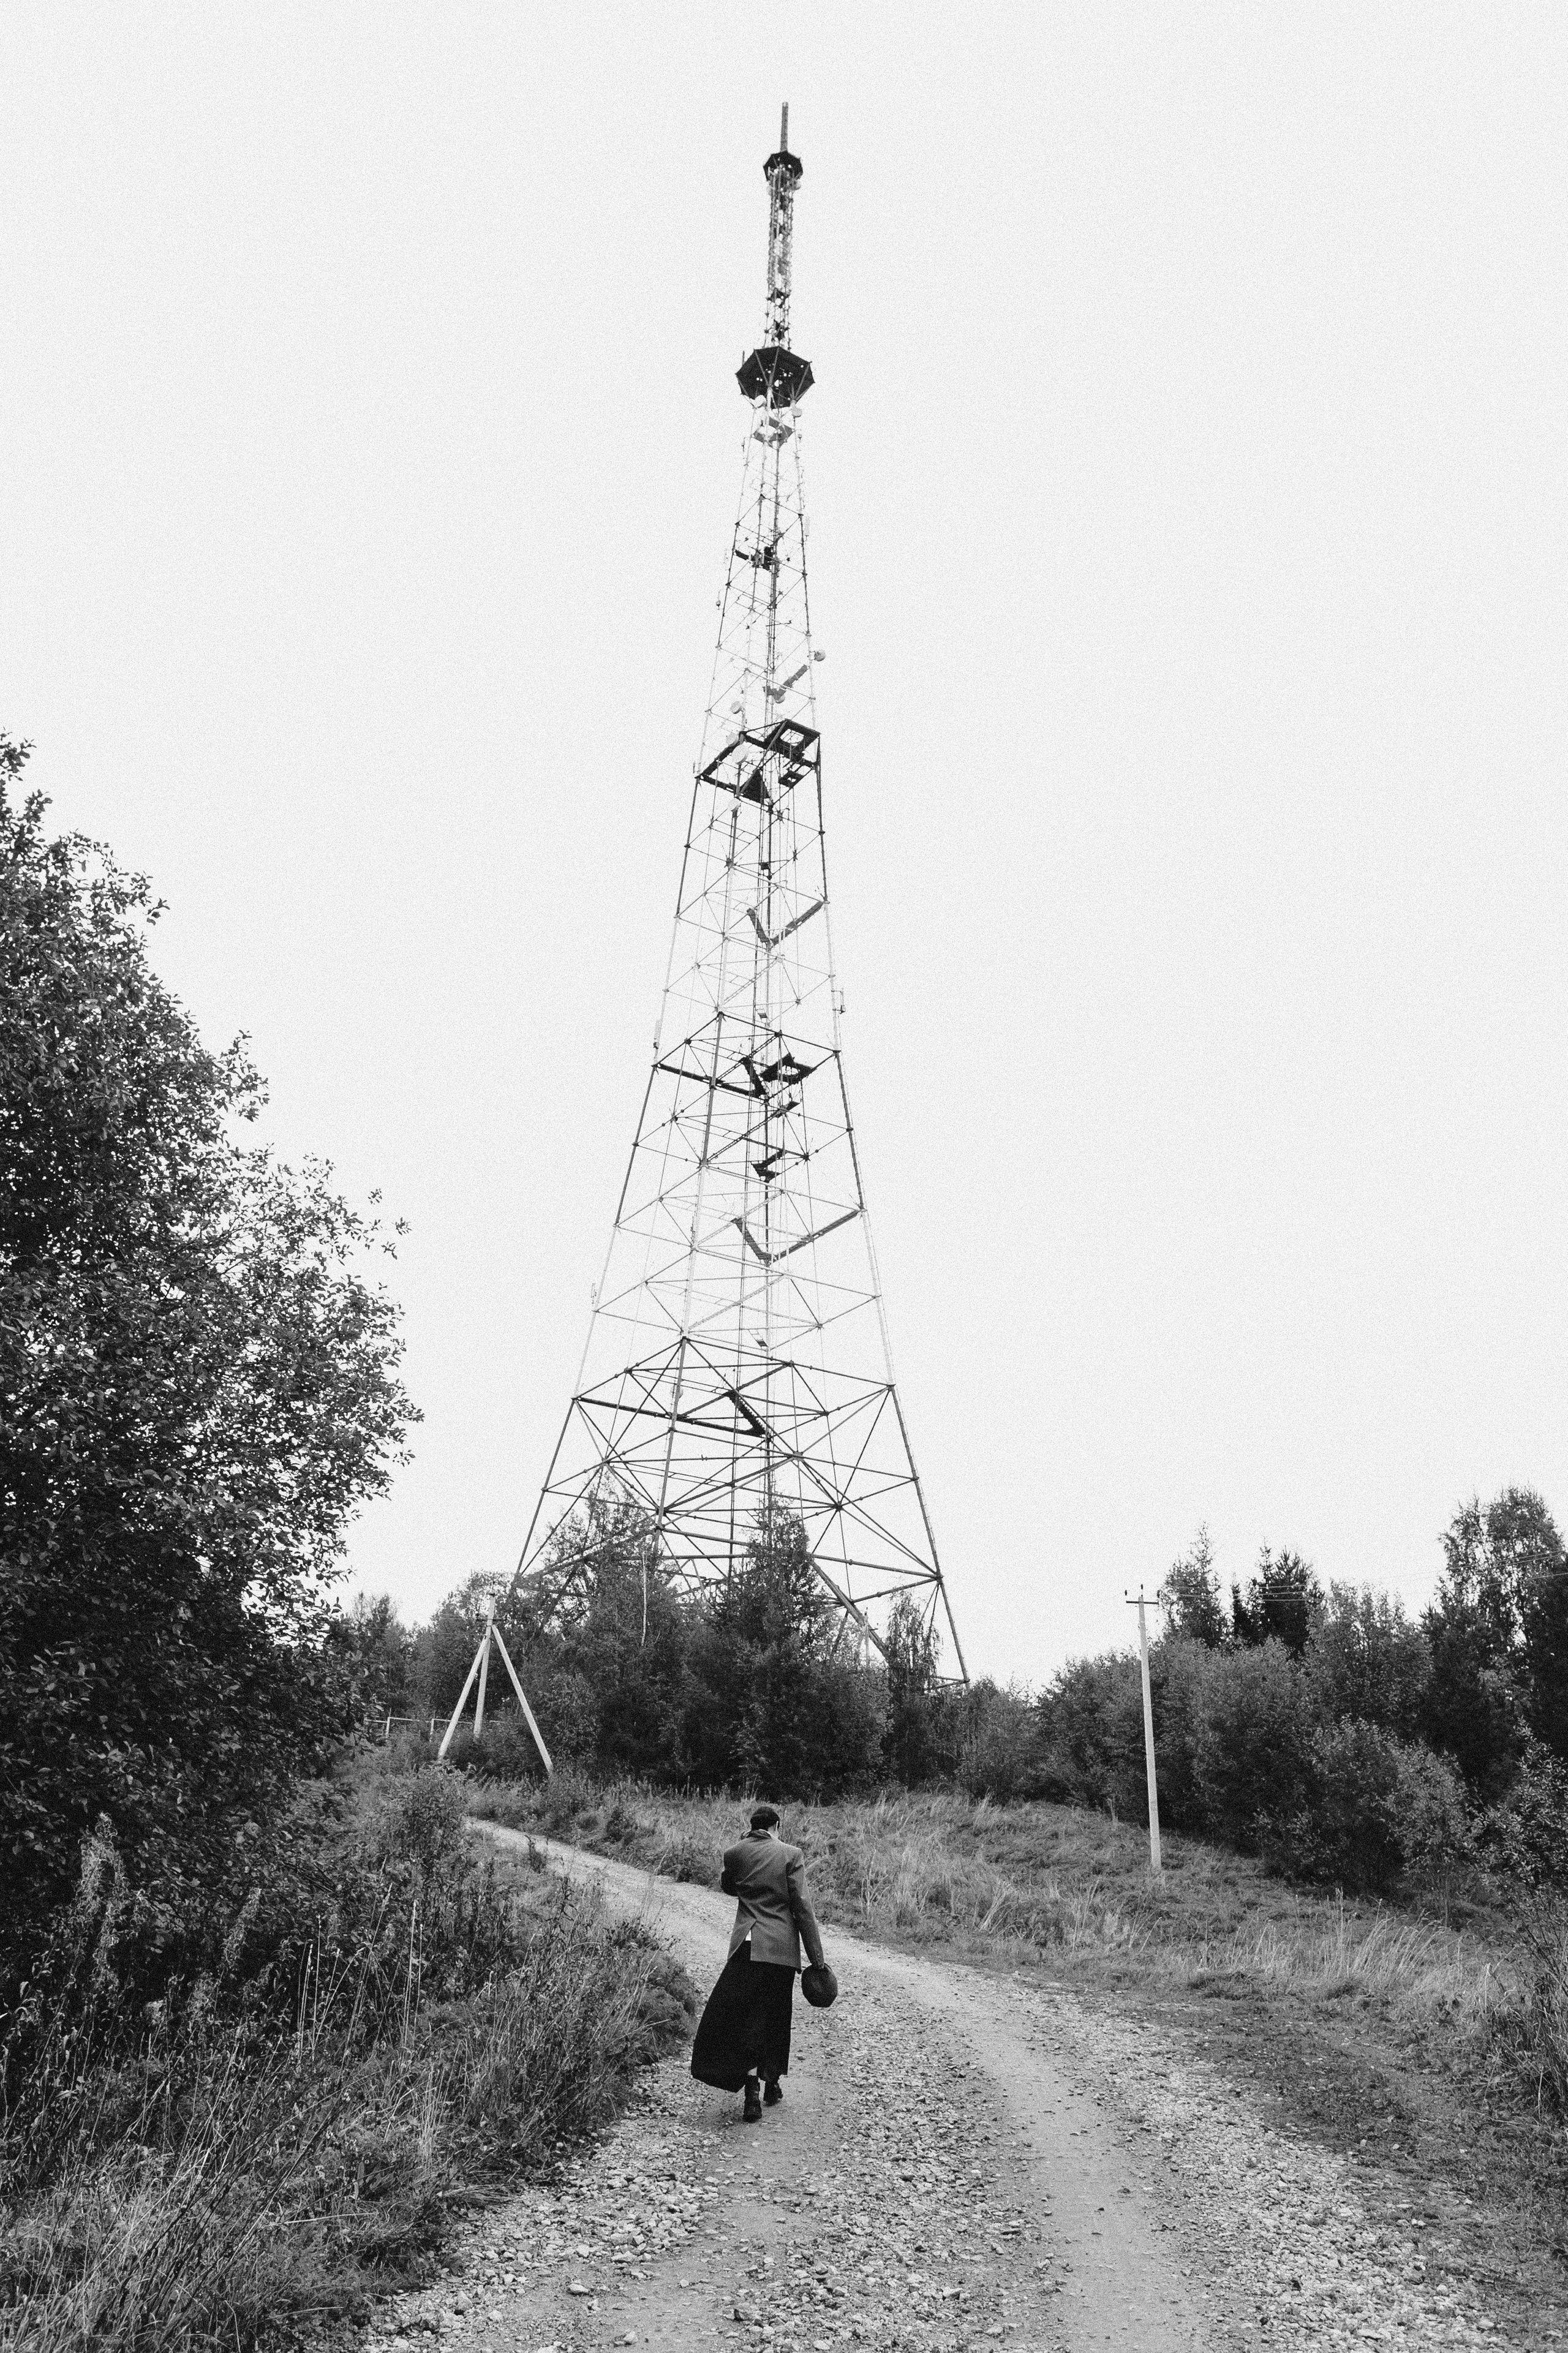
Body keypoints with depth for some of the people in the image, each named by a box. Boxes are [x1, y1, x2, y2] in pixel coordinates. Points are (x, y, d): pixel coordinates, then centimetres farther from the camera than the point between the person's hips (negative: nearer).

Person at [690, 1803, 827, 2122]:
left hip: (748, 1946, 0)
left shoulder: (736, 1854, 2)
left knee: (746, 2016, 4)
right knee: (775, 2017, 17)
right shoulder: (791, 1855, -5)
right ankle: (772, 2084, 29)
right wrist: (817, 1957, -3)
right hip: (783, 1947, 0)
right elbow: (802, 1907, -8)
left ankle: (752, 2089, -9)